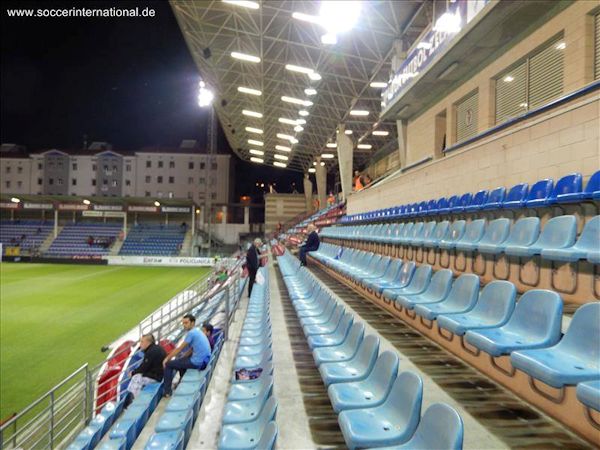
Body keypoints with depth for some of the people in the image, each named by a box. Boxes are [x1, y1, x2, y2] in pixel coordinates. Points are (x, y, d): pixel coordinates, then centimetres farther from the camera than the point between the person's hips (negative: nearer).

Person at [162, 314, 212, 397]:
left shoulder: (191, 333, -13)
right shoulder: (198, 332, 15)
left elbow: (179, 349, -9)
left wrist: (167, 358, 2)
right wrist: (179, 359, 19)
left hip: (197, 363, -10)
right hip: (204, 361, 10)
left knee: (168, 364, 1)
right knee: (181, 360, 34)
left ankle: (167, 391, 6)